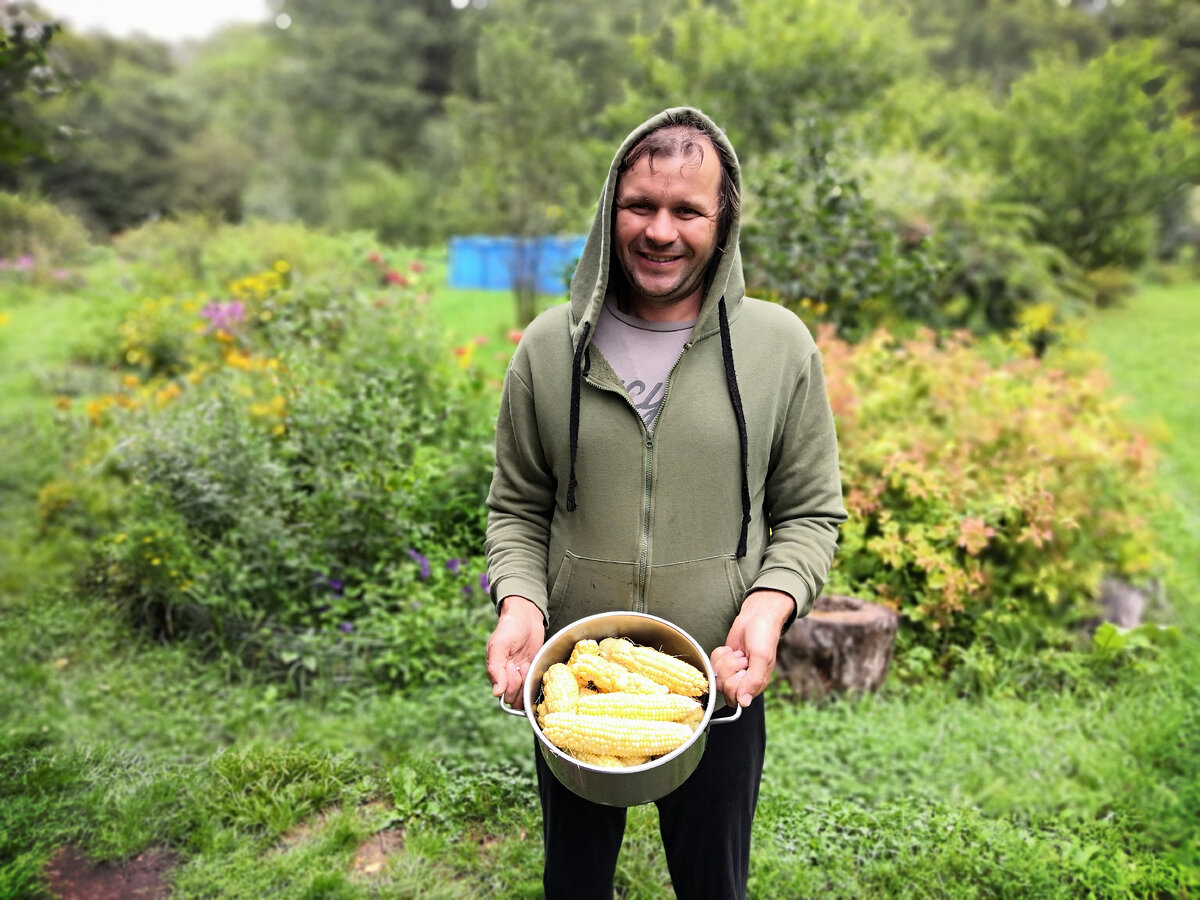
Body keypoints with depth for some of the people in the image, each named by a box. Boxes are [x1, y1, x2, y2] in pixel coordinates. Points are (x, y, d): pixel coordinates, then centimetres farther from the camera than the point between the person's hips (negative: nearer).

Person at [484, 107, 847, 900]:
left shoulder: (780, 347, -6)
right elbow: (517, 509, 4)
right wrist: (519, 601, -13)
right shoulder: (549, 348, -4)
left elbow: (811, 512, 1)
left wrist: (770, 604, -16)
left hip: (719, 687, 0)